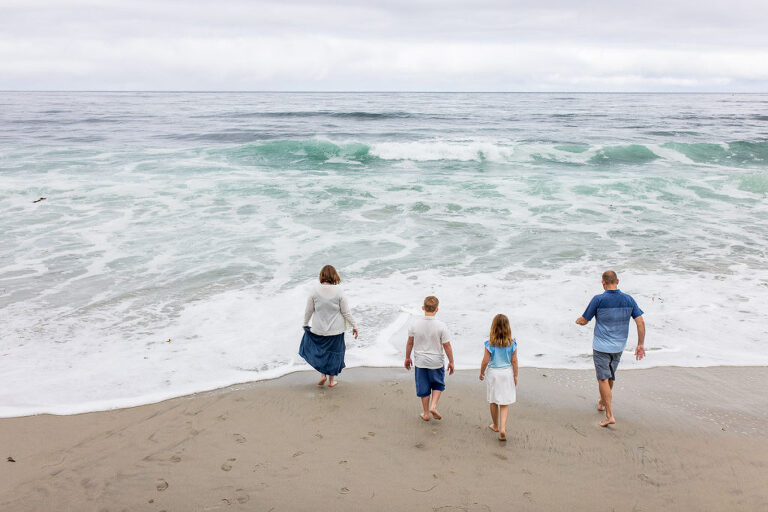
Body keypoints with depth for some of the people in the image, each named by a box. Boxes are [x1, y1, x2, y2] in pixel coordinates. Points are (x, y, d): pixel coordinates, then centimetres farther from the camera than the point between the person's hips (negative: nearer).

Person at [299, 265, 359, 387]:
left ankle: (323, 374, 14)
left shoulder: (315, 290, -11)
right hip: (336, 329, 0)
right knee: (334, 352, 14)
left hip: (318, 329, 0)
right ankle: (331, 380, 23)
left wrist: (305, 324, 15)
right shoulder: (338, 291, -13)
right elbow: (346, 312, -8)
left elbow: (309, 310, -2)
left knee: (320, 350, 21)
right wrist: (354, 326, 4)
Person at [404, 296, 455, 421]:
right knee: (438, 385, 21)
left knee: (423, 388, 15)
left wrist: (407, 358, 14)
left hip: (420, 362, 2)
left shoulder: (415, 324, -11)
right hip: (436, 362, -2)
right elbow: (447, 346, -10)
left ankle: (426, 414, 24)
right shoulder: (441, 326, -17)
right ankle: (433, 406, 4)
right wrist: (451, 362, 2)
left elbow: (410, 343, -1)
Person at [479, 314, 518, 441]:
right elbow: (514, 361, -4)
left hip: (493, 373, -1)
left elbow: (485, 361, -9)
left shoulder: (490, 343, -14)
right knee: (504, 403, 7)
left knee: (493, 402, 17)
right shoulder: (512, 343, -9)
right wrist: (515, 376, 7)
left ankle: (496, 425, 32)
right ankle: (502, 428, -7)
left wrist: (481, 373, 7)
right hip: (507, 373, 1)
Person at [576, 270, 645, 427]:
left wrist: (578, 320, 16)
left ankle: (610, 415, -7)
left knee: (603, 379, -1)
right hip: (619, 346, 5)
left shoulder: (598, 300, -15)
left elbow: (584, 320, -8)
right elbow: (641, 322, -4)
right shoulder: (628, 300, -3)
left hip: (601, 347, -5)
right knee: (610, 377, 23)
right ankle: (602, 402, 44)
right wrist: (641, 344, 4)